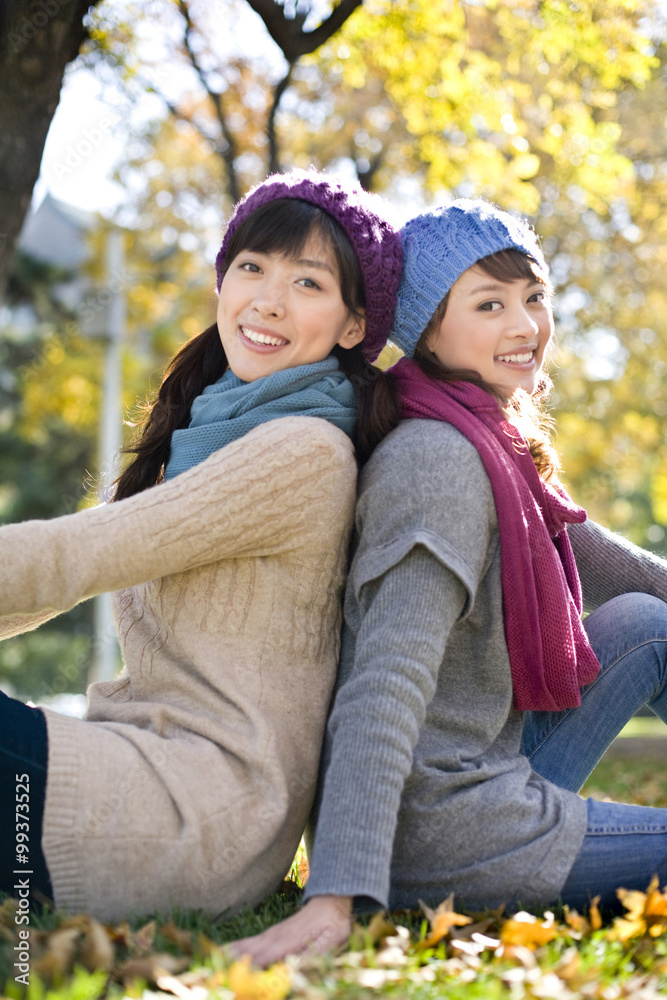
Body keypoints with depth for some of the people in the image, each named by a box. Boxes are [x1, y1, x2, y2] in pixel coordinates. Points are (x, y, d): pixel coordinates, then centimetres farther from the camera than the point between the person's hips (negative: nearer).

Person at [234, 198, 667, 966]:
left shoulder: (496, 442, 8)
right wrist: (336, 895, -35)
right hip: (440, 832, -9)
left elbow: (585, 558, 24)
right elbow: (388, 686, -29)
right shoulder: (438, 459, -20)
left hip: (481, 770, 9)